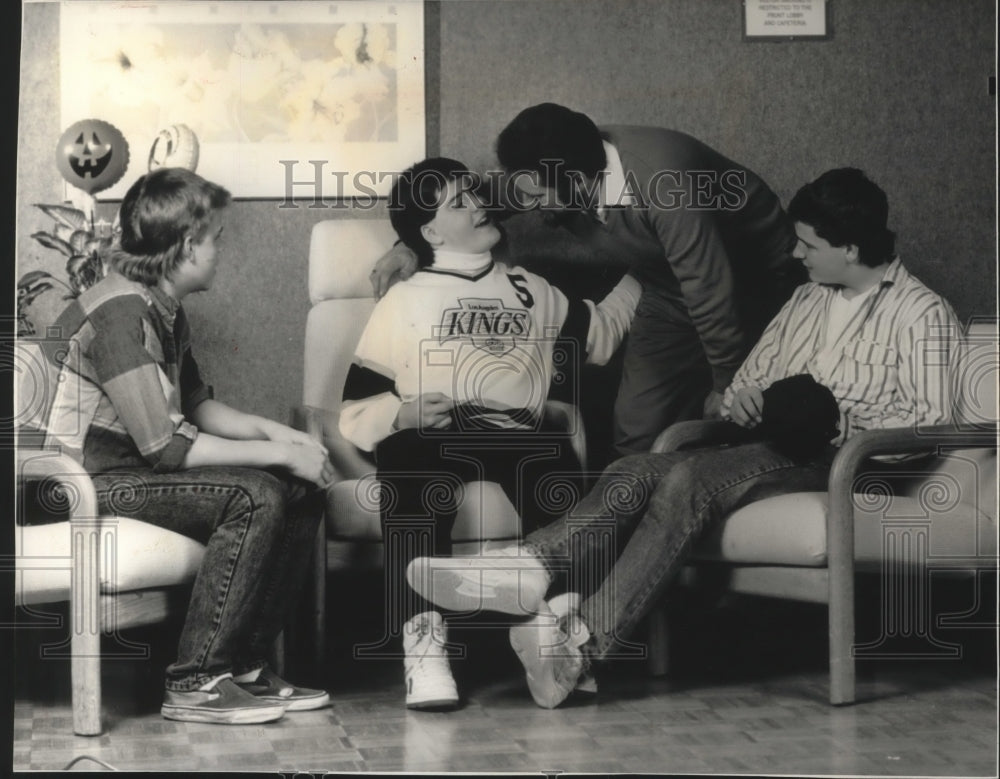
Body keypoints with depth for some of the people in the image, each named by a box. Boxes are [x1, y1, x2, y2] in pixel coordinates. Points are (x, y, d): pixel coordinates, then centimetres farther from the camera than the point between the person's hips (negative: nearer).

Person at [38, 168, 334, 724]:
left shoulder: (164, 308, 9)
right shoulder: (121, 313, -22)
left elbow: (196, 405, 20)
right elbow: (165, 446, -25)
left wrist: (273, 431, 2)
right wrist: (278, 454, -19)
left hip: (136, 467, 10)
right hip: (91, 483, -10)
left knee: (302, 493, -1)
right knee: (256, 496, -26)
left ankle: (246, 665, 2)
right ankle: (195, 683, -21)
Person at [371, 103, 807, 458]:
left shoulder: (664, 183, -38)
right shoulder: (555, 172, -17)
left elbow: (711, 292, -30)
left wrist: (727, 384, -20)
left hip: (757, 279, -6)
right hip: (671, 288, 6)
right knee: (637, 429, -5)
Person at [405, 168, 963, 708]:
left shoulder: (923, 314, 0)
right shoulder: (807, 300, 23)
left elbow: (931, 418, -10)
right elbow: (746, 380, 24)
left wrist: (837, 418, -18)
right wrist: (741, 401, 1)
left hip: (839, 461, -7)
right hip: (774, 451, 7)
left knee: (689, 479, -32)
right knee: (637, 470, -21)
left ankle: (586, 637, -41)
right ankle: (531, 567, -42)